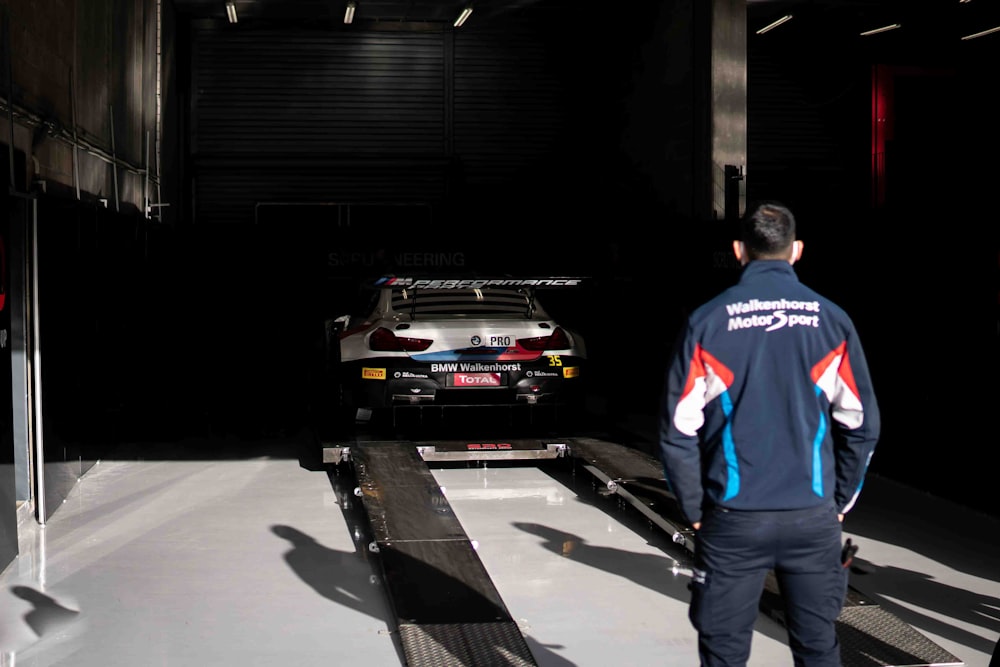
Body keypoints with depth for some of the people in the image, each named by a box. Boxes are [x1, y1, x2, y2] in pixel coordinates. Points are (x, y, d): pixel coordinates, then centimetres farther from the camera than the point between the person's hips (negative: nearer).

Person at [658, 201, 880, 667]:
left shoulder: (707, 322, -4)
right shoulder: (831, 320, 0)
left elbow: (678, 431, -5)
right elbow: (861, 425, 2)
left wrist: (695, 511, 7)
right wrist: (839, 503, 13)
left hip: (733, 522, -1)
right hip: (814, 519, 1)